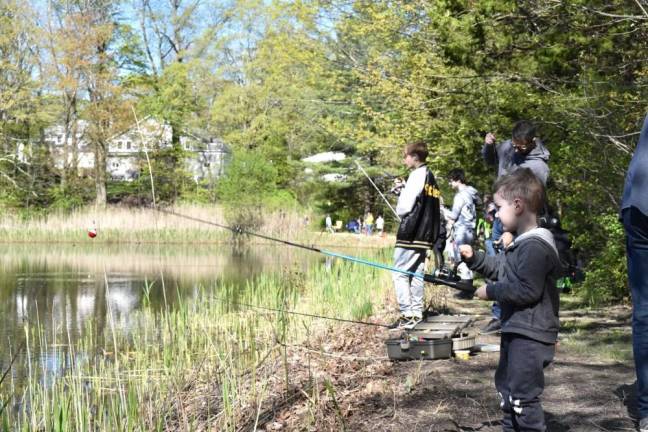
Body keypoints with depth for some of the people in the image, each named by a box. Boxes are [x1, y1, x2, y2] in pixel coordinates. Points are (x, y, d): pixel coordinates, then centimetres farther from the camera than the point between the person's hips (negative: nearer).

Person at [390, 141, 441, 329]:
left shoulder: (417, 175, -12)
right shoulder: (430, 177, 15)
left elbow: (404, 207, -16)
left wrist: (401, 194, 4)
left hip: (411, 234, -9)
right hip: (425, 234, 9)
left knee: (399, 273, -6)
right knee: (416, 273, 12)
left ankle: (407, 315, -10)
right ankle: (416, 312, 12)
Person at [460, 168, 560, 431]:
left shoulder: (535, 247, -23)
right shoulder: (521, 243, 12)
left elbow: (527, 291, -28)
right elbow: (501, 268, 24)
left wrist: (491, 291, -16)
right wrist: (473, 258, 11)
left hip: (530, 336, -11)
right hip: (516, 332, 11)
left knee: (523, 397, -5)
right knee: (507, 390, 22)